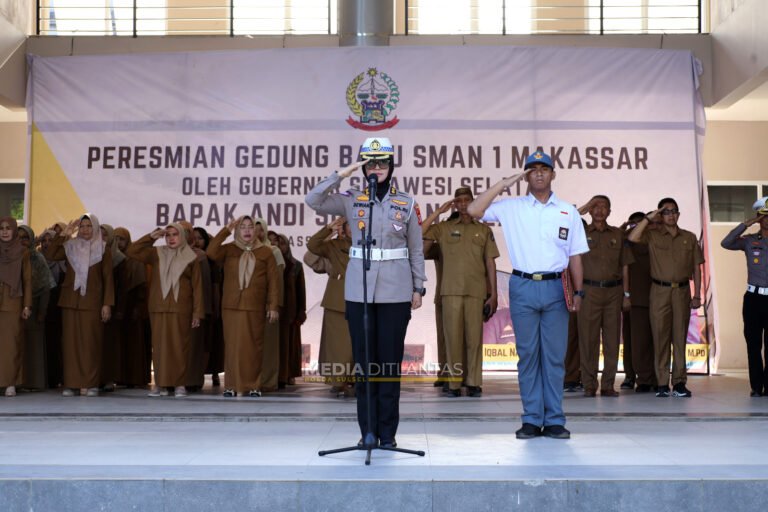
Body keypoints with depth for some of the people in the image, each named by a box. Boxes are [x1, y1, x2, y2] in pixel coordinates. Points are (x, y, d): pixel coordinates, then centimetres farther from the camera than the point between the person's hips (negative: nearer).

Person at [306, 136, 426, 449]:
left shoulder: (407, 204, 5)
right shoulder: (351, 201, 5)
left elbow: (416, 250, 8)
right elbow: (313, 201, -8)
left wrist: (418, 288, 4)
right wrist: (341, 174, -10)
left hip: (395, 291, -1)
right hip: (359, 290, 1)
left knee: (390, 360, 2)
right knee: (363, 359, 4)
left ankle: (387, 432, 10)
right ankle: (367, 431, 13)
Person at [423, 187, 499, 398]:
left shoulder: (484, 230, 13)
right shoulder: (444, 228, 12)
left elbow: (490, 263, 11)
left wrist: (493, 294, 5)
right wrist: (439, 211, 2)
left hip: (476, 291, 0)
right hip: (451, 290, 0)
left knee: (474, 337, -1)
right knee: (453, 335, -1)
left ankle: (474, 383, 4)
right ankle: (454, 382, 4)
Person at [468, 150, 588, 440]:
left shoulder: (568, 212, 9)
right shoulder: (511, 208, 5)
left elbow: (575, 256, 11)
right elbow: (474, 210, -5)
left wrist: (578, 292, 5)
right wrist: (503, 184, -5)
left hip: (556, 288, 1)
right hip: (523, 287, -1)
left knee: (555, 355, 3)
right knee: (527, 354, 3)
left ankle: (554, 420, 10)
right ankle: (532, 419, 10)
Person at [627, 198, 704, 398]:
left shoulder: (689, 238, 11)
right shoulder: (653, 235, 5)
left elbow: (696, 268, 10)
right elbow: (632, 238, -14)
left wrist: (697, 295, 4)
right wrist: (648, 218, -10)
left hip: (682, 291, 2)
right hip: (659, 291, -1)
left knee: (680, 337, 2)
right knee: (660, 337, -1)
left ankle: (679, 382, 6)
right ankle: (661, 383, 3)